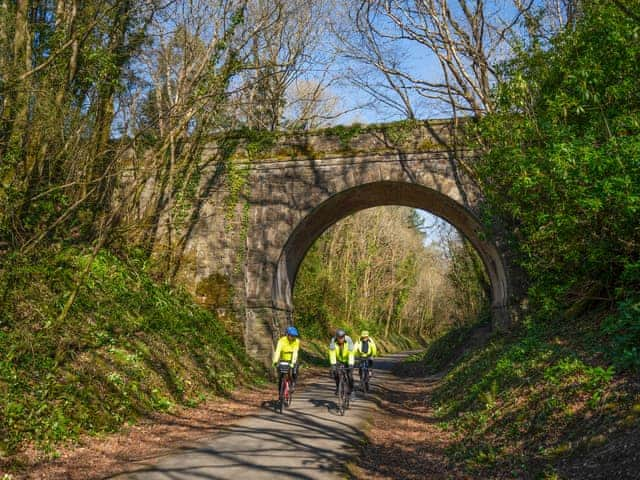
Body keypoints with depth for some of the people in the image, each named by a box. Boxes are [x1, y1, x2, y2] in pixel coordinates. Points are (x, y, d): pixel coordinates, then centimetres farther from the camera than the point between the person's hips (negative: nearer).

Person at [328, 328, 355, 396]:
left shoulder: (348, 341, -31)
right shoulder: (333, 341, -27)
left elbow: (351, 354, -35)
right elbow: (332, 354, -31)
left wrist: (351, 365, -44)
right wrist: (333, 364, -39)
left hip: (348, 359, -1)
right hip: (338, 359, 2)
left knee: (349, 374, -16)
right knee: (334, 372, -18)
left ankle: (351, 389, 8)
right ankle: (338, 387, 5)